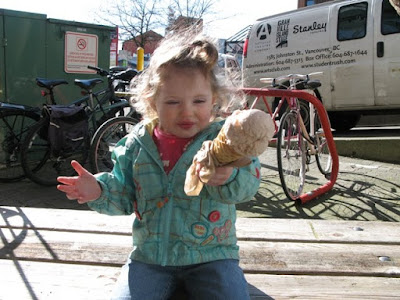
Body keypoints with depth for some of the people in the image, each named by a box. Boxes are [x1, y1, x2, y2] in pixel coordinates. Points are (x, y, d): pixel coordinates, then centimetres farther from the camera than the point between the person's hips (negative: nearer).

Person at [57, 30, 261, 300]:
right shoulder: (138, 143, 0)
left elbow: (249, 182, -19)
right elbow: (124, 195, 7)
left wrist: (229, 177, -42)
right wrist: (99, 191, -13)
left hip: (211, 255, -1)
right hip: (150, 255, 2)